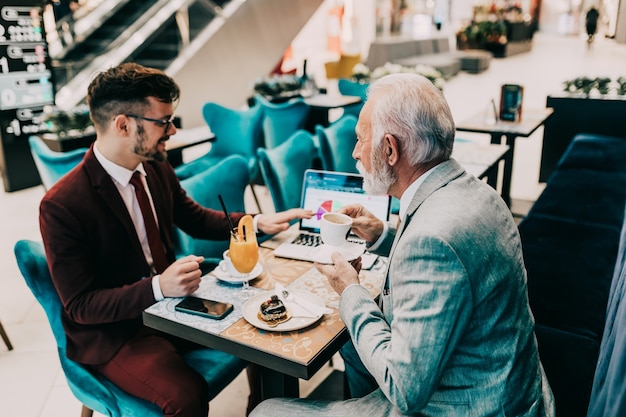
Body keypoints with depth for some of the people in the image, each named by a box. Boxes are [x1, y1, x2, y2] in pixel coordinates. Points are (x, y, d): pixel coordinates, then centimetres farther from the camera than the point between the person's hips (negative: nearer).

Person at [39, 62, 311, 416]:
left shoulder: (157, 167, -3)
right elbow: (80, 305, -19)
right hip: (114, 332, -6)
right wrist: (158, 287, -34)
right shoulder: (61, 205, -22)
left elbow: (194, 218, 13)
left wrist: (258, 222, -1)